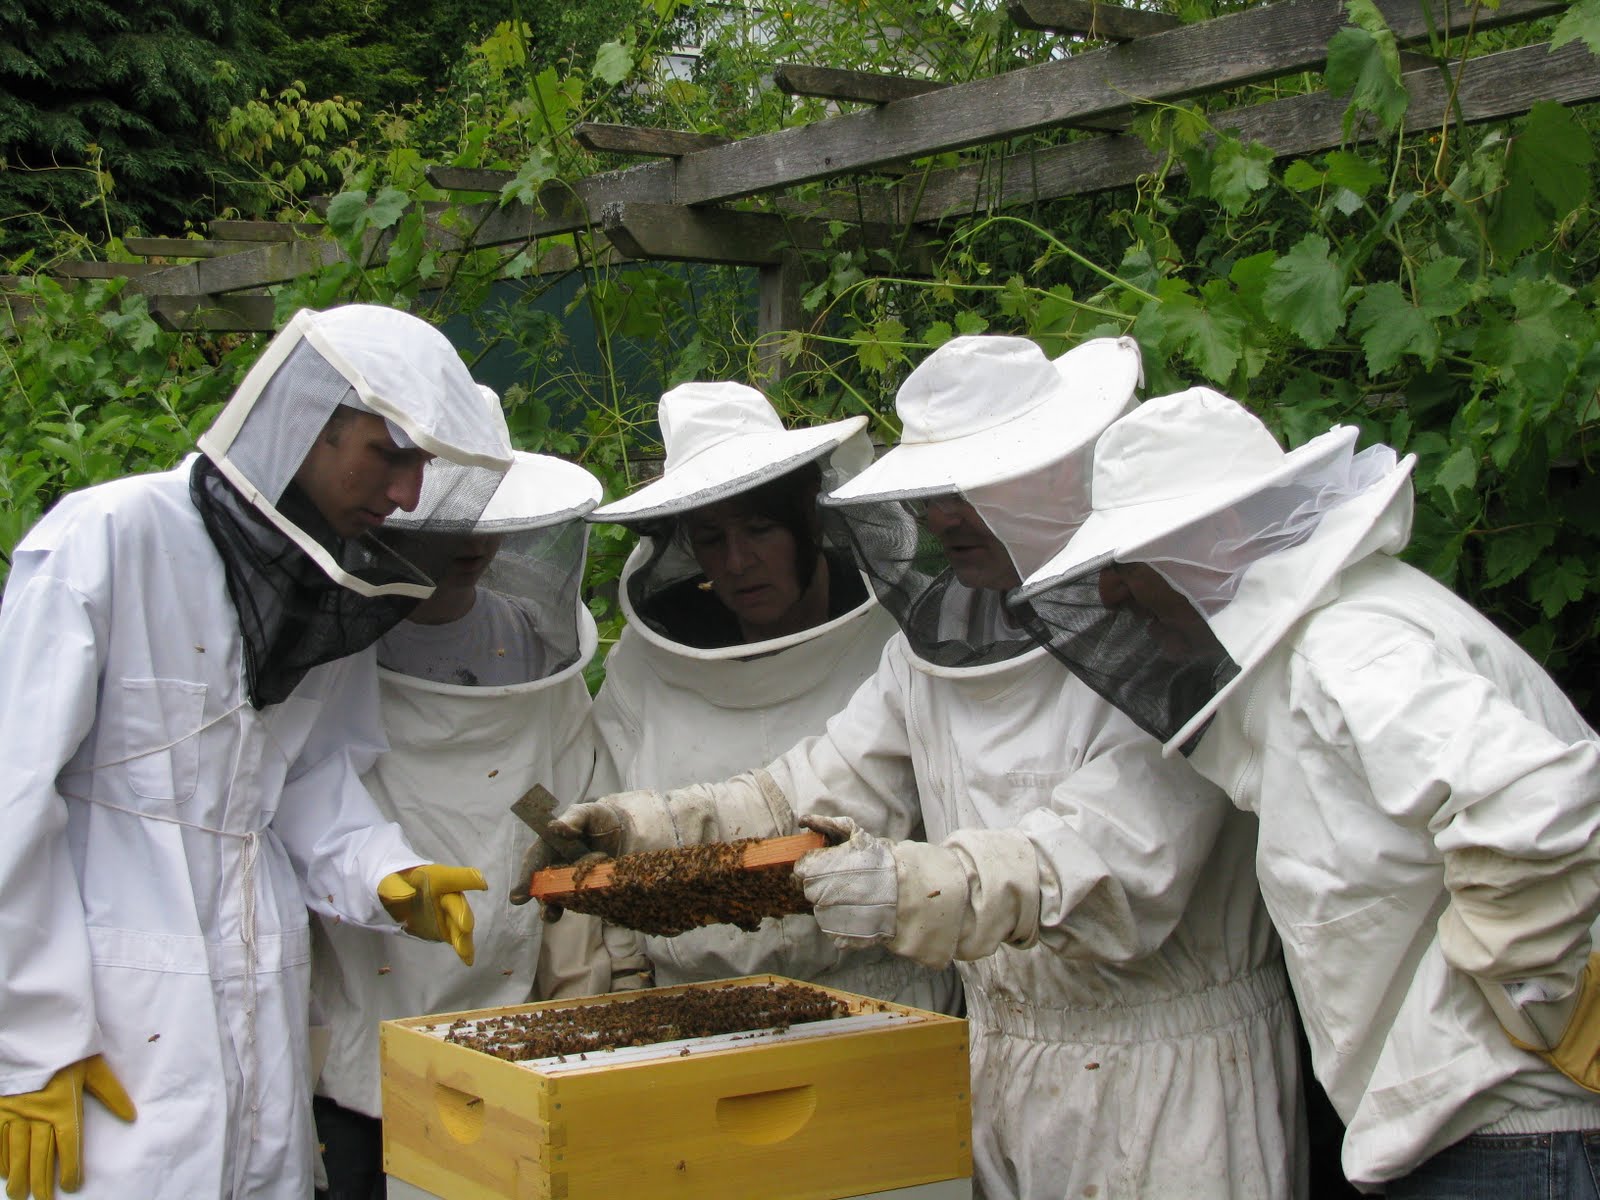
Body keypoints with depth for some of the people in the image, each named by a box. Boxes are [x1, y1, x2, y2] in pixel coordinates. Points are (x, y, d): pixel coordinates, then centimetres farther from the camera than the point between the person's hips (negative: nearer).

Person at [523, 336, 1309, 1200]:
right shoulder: (937, 637, 7)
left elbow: (1119, 861, -29)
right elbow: (826, 790, 4)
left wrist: (919, 888, -42)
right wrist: (654, 827, -9)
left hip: (1168, 1075, -6)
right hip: (1002, 1064, 6)